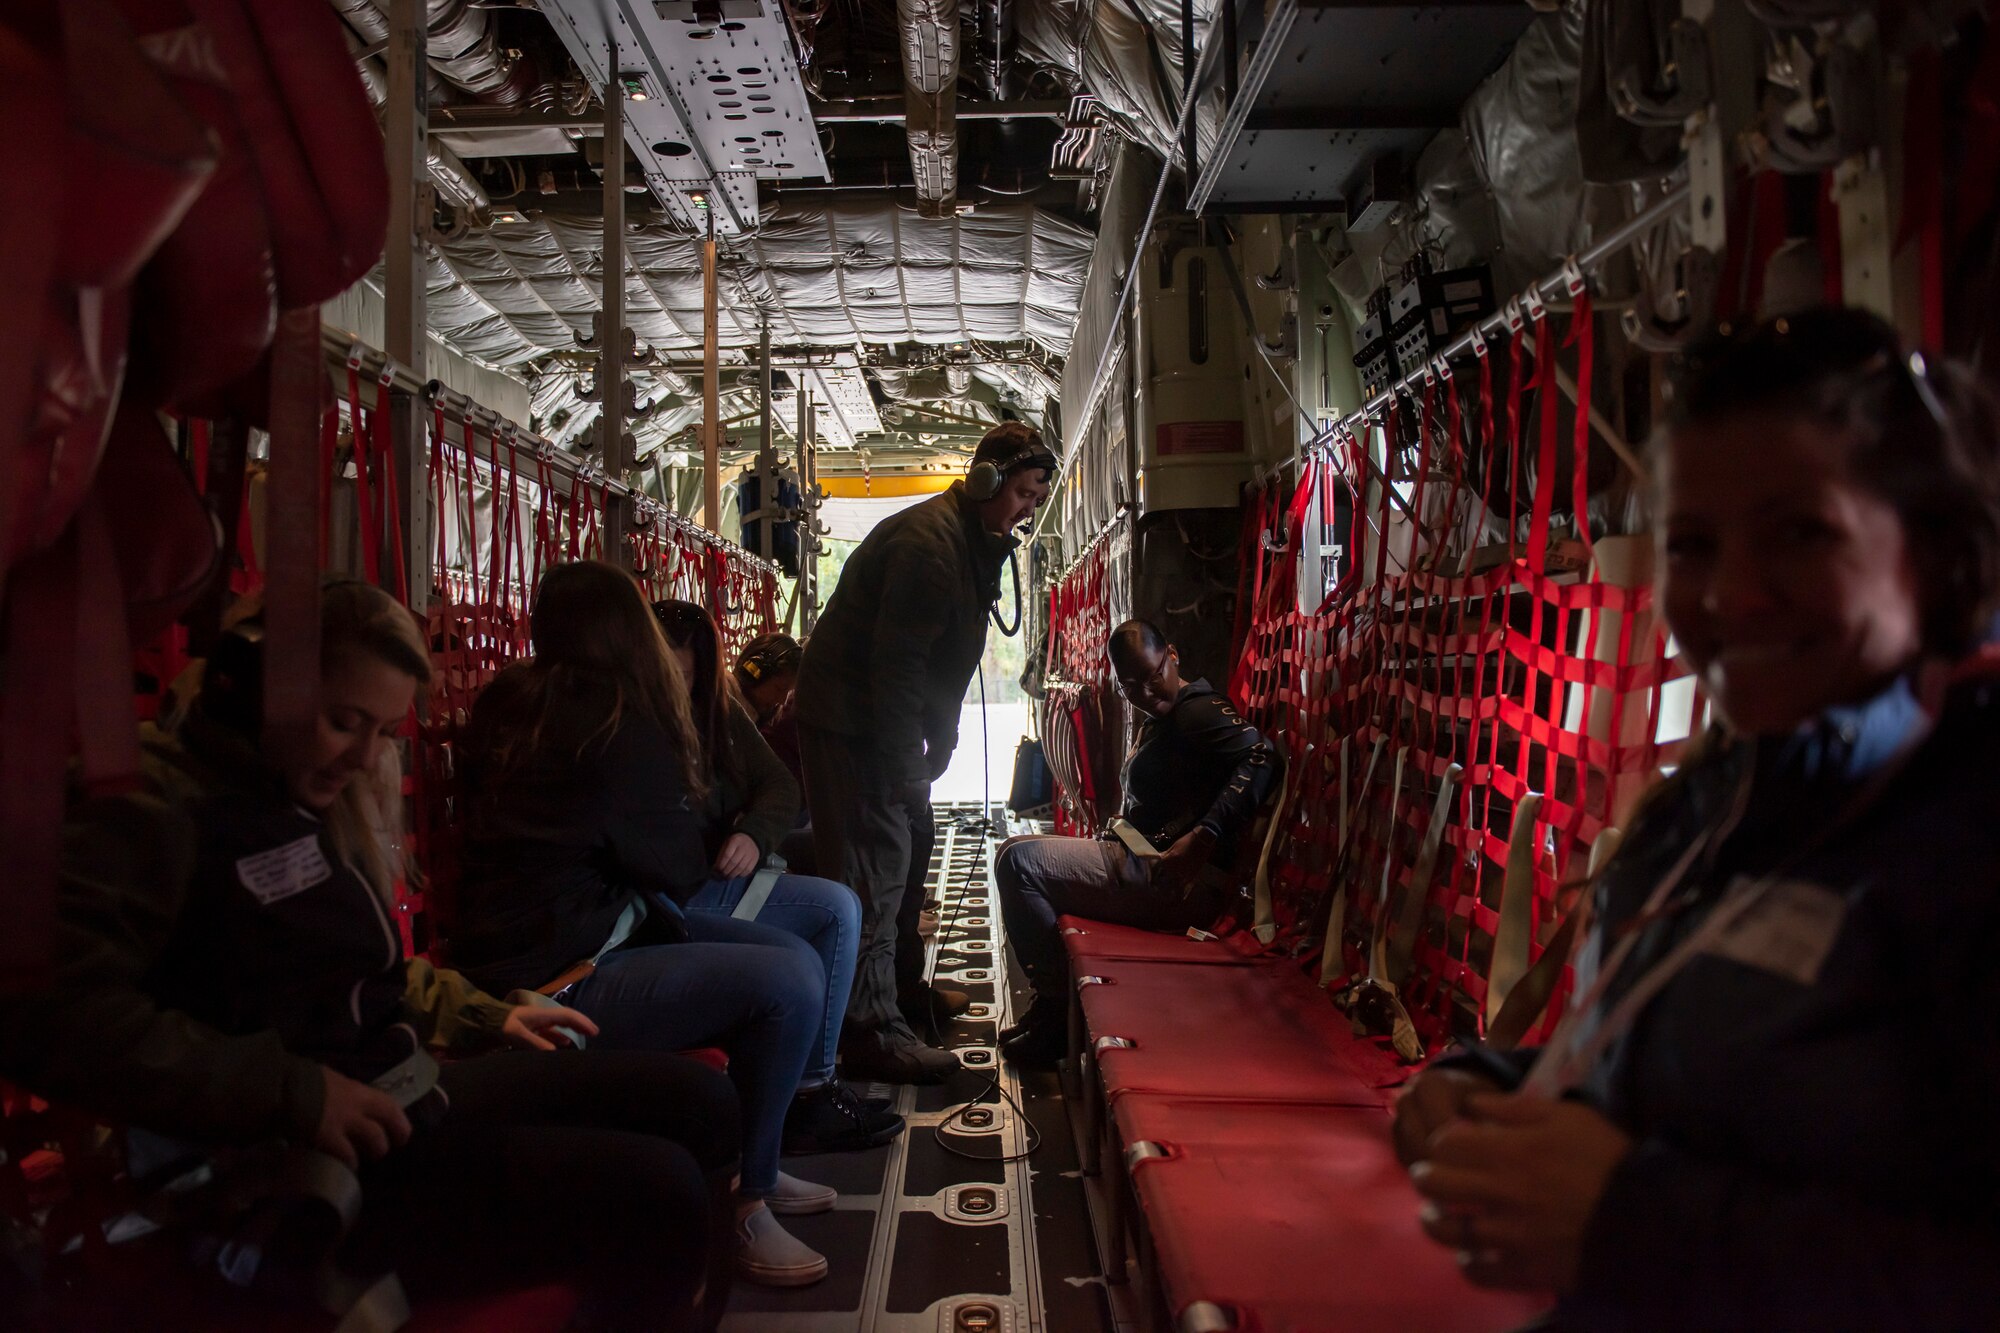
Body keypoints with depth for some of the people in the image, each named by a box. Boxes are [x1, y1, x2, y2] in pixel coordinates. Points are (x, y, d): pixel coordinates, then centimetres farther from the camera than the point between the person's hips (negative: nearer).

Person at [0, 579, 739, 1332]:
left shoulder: (312, 803, 17)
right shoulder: (160, 808, -12)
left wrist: (486, 1014, 19)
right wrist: (290, 1091, -27)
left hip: (408, 1094, 10)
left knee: (698, 1103, 2)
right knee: (657, 1193, -22)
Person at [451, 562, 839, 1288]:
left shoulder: (512, 703, 9)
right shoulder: (615, 718, -16)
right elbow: (676, 865, -8)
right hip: (559, 983, -10)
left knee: (797, 957, 5)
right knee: (788, 984, -20)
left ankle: (756, 1167, 18)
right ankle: (749, 1206, -2)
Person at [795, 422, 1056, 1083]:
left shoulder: (977, 542, 11)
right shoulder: (928, 540, -22)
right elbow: (896, 658, -26)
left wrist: (938, 743, 14)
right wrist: (905, 765, -25)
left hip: (887, 714, 11)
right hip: (848, 715, -11)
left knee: (904, 850, 20)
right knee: (874, 867, -9)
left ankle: (904, 984, 37)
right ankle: (874, 1033, -2)